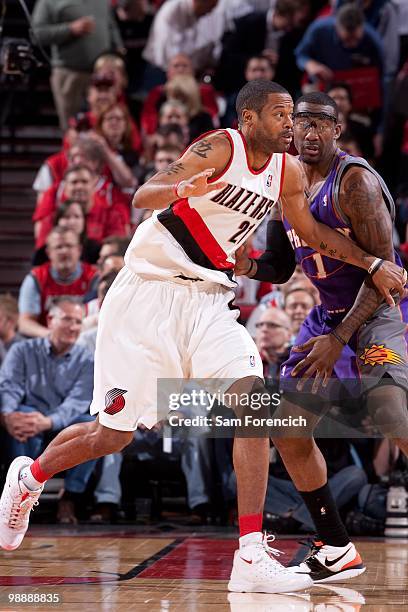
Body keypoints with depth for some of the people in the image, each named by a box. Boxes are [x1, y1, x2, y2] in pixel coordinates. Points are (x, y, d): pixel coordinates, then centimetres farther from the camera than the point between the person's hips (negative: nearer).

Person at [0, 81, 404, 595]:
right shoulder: (220, 148, -16)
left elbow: (313, 233, 23)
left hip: (206, 300, 6)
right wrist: (183, 189, -48)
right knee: (113, 433, 0)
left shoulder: (286, 171, 6)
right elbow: (143, 195, -27)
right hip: (147, 295, -6)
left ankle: (251, 558, -17)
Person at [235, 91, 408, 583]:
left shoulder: (355, 180, -18)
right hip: (329, 314, 9)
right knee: (287, 429, 8)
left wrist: (339, 339, -25)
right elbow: (280, 268, 15)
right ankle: (337, 551, 20)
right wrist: (247, 266, -8)